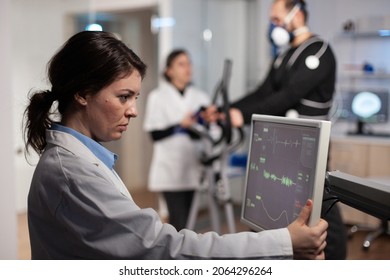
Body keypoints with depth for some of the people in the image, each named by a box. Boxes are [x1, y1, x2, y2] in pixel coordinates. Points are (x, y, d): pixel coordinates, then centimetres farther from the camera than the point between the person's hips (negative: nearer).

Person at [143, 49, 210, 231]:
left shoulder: (200, 96, 10)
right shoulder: (158, 97, 1)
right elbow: (155, 134, -5)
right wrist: (181, 125, -16)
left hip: (194, 167, 4)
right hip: (171, 169, -4)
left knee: (189, 218, 7)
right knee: (179, 221, -8)